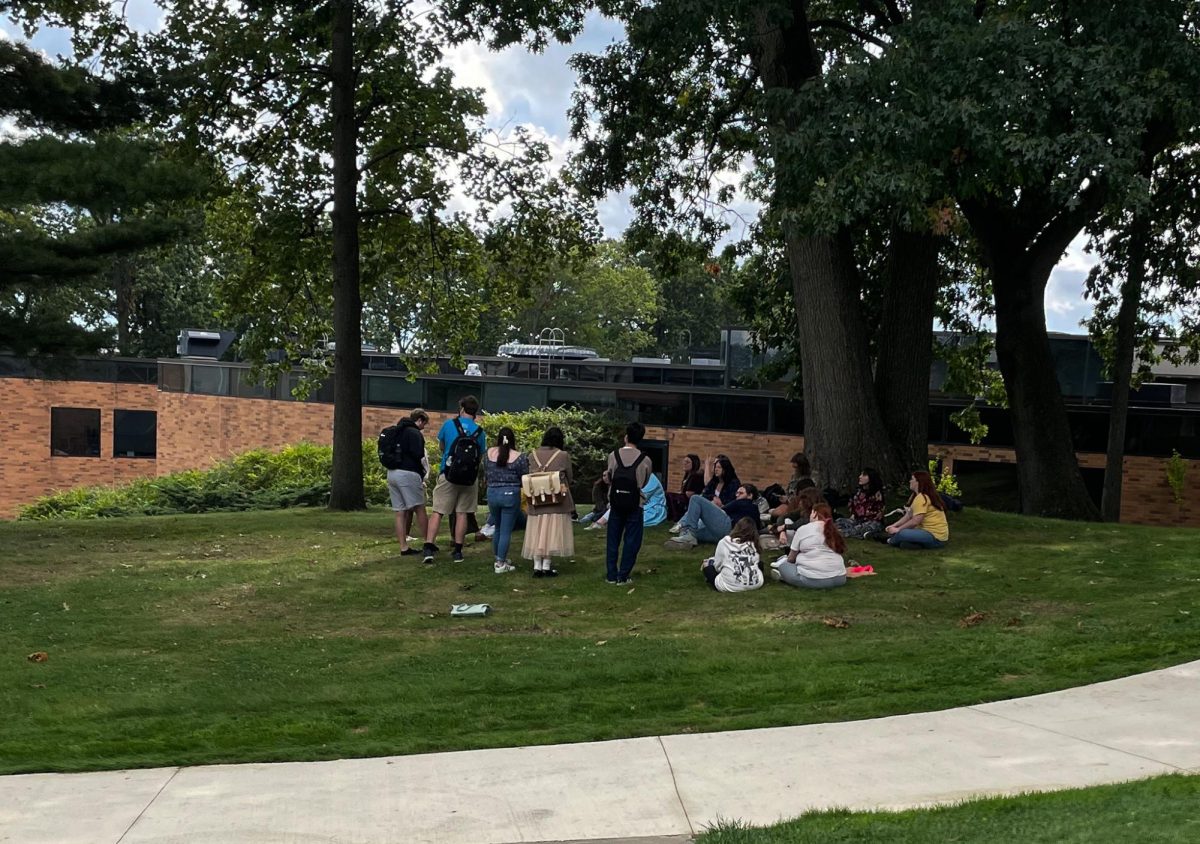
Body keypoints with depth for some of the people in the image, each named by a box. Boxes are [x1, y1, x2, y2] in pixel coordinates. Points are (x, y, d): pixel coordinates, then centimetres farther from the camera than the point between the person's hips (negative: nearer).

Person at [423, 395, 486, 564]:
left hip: (448, 474, -1)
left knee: (437, 511, 1)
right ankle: (458, 551, 10)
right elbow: (481, 454, 6)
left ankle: (429, 548, -9)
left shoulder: (449, 424, -2)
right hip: (470, 478, 1)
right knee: (462, 513, 9)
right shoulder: (479, 432, -1)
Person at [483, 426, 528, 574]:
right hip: (511, 494, -4)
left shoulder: (489, 453, 0)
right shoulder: (519, 457, -9)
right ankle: (501, 564, 3)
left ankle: (498, 559, 28)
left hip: (492, 494, 4)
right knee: (506, 531, 1)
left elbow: (485, 474, 10)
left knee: (498, 528, 19)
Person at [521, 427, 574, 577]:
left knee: (537, 533, 9)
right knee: (552, 532, 4)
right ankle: (546, 566, 4)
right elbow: (569, 479, 1)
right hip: (557, 502, -3)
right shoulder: (563, 456, -8)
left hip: (537, 502, 3)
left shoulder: (532, 456, 0)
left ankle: (537, 566, 8)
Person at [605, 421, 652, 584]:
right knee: (631, 541, 7)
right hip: (634, 504, -2)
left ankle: (611, 575, 15)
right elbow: (645, 482, 5)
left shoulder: (614, 456, -5)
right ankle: (623, 576, 7)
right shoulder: (645, 460, -8)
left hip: (616, 503, 2)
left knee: (613, 540, 11)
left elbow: (609, 478, 6)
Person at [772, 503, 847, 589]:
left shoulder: (803, 529, 3)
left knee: (784, 566, 21)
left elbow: (791, 558, 12)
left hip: (812, 579, -4)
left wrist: (786, 561, 36)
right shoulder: (833, 530, 14)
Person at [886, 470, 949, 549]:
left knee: (901, 533, -26)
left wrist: (898, 529, -14)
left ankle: (892, 541, 5)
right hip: (928, 531, 11)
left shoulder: (921, 498, -19)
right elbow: (908, 516, 12)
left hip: (936, 537, -11)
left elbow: (915, 521, -22)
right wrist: (894, 526, 2)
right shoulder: (916, 496, 14)